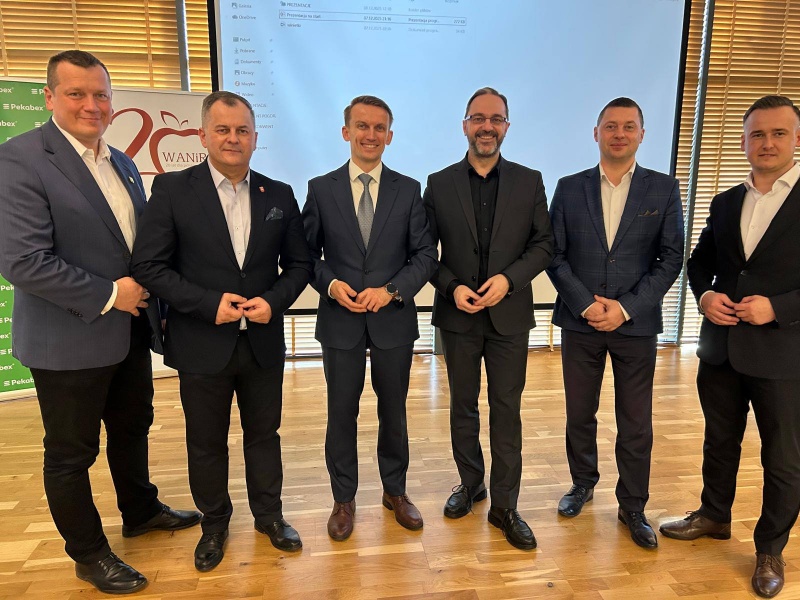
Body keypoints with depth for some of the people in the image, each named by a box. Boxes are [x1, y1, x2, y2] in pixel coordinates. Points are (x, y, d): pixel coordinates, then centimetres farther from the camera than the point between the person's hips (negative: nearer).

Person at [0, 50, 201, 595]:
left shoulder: (123, 164, 9)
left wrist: (152, 303, 6)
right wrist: (108, 295, -19)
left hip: (131, 329, 7)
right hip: (69, 342, -7)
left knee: (133, 429, 23)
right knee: (72, 453, 11)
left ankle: (141, 511, 46)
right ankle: (89, 554, 31)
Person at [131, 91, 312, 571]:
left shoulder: (279, 195, 3)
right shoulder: (172, 189, -6)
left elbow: (299, 263, 6)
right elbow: (150, 266, -9)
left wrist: (274, 300, -12)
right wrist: (209, 304, -18)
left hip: (263, 343, 2)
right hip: (202, 345, -2)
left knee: (264, 434, 17)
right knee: (206, 443, 15)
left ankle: (269, 514, 38)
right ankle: (214, 523, 37)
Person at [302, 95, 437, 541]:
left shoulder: (409, 190, 2)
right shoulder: (321, 188, 2)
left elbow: (426, 254, -1)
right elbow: (306, 254, 3)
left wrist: (391, 290, -15)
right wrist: (331, 284, -15)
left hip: (394, 320, 1)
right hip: (340, 321, 0)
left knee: (394, 411, 14)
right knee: (342, 413, 10)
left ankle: (396, 490, 35)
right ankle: (344, 499, 30)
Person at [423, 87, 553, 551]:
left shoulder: (529, 181, 2)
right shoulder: (439, 183, 1)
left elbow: (544, 244, 1)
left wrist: (508, 278, -14)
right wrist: (452, 287, -13)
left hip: (510, 315, 0)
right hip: (458, 316, 1)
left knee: (507, 411, 5)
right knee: (463, 406, 14)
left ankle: (505, 505, 19)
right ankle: (470, 484, 34)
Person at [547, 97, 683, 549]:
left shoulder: (664, 189, 2)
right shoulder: (570, 188, 3)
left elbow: (671, 258, -2)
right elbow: (555, 255, 0)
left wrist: (625, 307, -12)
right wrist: (585, 304, -12)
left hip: (636, 324, 0)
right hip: (580, 321, 1)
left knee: (636, 424, 7)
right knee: (580, 414, 13)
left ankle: (633, 507, 26)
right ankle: (583, 484, 36)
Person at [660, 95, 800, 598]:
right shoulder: (725, 203, 8)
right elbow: (700, 260, 15)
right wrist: (704, 294, -5)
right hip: (721, 348, 5)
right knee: (719, 441, 20)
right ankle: (714, 516, 41)